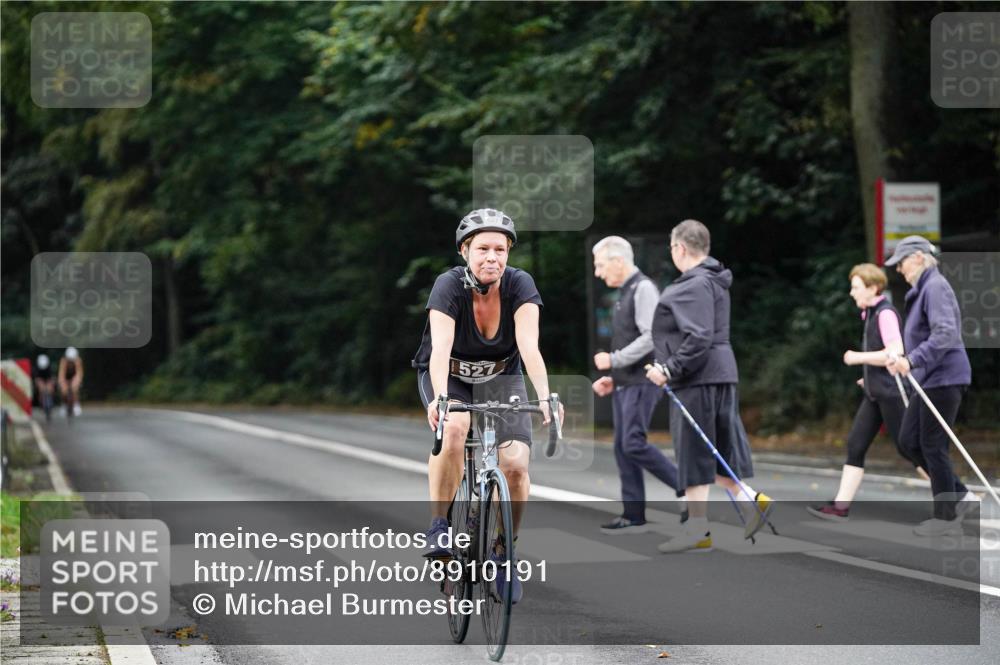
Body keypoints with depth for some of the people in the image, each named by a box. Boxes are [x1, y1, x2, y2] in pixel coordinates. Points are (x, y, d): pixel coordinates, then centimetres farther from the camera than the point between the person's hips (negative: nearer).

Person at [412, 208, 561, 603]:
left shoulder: (519, 285, -21)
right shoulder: (449, 286, -26)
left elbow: (529, 347, -32)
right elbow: (440, 349, -38)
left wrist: (545, 397, -48)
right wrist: (440, 398, -55)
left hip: (501, 377, 2)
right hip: (448, 376, -2)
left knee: (515, 464, -19)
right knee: (453, 427, -35)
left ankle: (506, 551, 3)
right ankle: (438, 527, -21)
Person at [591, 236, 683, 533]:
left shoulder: (644, 289, -11)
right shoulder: (624, 293, 19)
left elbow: (651, 338, -21)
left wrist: (613, 360, -17)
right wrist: (613, 378, 15)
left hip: (642, 383, -10)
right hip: (625, 384, 10)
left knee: (633, 444, -17)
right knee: (622, 448, 6)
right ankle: (633, 516, 8)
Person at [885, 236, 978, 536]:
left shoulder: (935, 287, -15)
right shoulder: (921, 289, 16)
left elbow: (945, 334, -26)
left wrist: (913, 360, -33)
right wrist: (904, 359, 18)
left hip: (944, 378, -10)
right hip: (930, 378, 10)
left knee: (933, 446, -4)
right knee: (908, 440, 10)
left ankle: (946, 518, 5)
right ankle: (960, 496, 14)